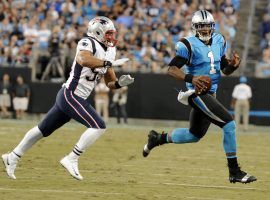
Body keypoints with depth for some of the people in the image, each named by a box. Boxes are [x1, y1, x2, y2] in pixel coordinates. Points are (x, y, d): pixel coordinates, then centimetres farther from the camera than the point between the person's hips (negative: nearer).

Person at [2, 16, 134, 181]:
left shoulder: (108, 52, 14)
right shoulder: (88, 43, -12)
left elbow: (111, 84, 17)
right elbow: (84, 60, -36)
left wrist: (120, 83, -4)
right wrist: (110, 63, -32)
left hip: (73, 98, 9)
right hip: (71, 95, -9)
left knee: (44, 130, 17)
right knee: (98, 126, -18)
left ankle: (12, 157, 26)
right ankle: (71, 160, -13)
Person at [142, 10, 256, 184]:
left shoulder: (219, 41, 8)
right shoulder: (189, 45, -12)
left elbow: (225, 70, 16)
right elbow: (172, 69, -15)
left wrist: (233, 65, -8)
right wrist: (191, 78, -30)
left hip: (210, 94, 8)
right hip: (198, 93, -8)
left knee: (195, 135, 22)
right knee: (229, 124, -18)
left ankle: (158, 138, 41)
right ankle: (234, 172, -12)